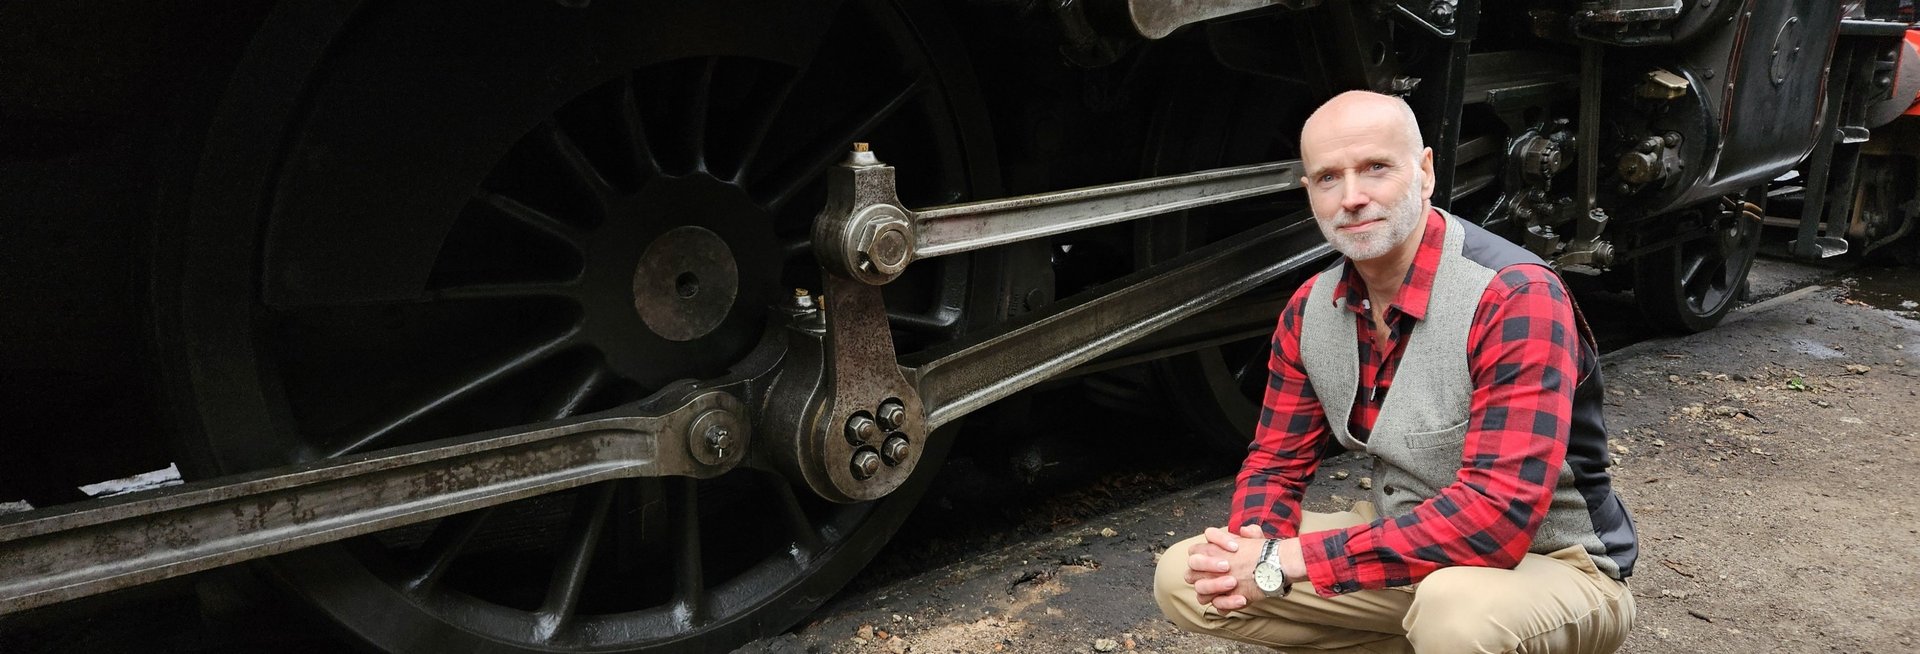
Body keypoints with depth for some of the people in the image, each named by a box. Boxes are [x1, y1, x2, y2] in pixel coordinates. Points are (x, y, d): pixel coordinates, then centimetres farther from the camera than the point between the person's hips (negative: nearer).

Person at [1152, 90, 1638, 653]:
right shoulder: (1311, 310, -2)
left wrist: (1289, 561, -31)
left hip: (1550, 563, -6)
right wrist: (1254, 546, -18)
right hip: (1403, 546, 7)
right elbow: (1276, 462, 7)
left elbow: (1498, 516, -32)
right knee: (1183, 580, -4)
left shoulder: (1515, 298, -24)